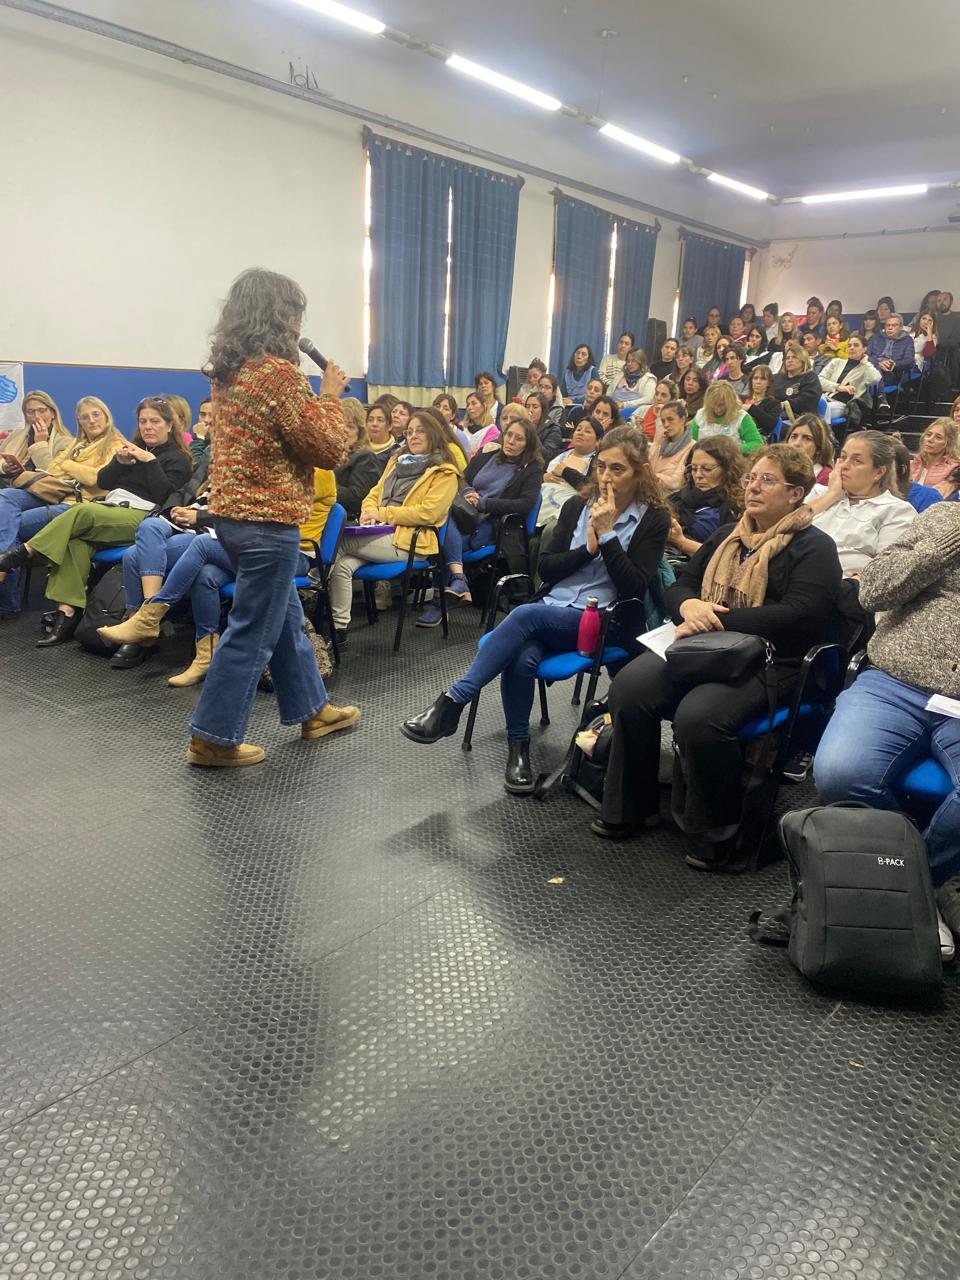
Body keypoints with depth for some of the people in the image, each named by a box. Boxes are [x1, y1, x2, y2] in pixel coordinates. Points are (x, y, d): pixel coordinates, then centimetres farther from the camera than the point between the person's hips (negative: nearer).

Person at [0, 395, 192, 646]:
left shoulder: (178, 458, 8)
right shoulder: (134, 447, 26)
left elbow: (164, 496, -8)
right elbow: (103, 482, 20)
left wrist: (150, 461, -11)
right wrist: (120, 461, 3)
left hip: (142, 517, -5)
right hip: (113, 510, 5)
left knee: (83, 511, -32)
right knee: (75, 540, -29)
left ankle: (26, 551, -22)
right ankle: (67, 612, -36)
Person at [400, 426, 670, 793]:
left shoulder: (653, 519, 2)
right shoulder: (576, 506, 14)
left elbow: (634, 587, -8)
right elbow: (546, 568, 8)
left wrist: (607, 534, -12)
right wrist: (589, 546, -6)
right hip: (552, 608, 4)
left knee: (525, 614, -33)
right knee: (522, 657, -32)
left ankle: (451, 704, -32)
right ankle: (518, 749, -15)